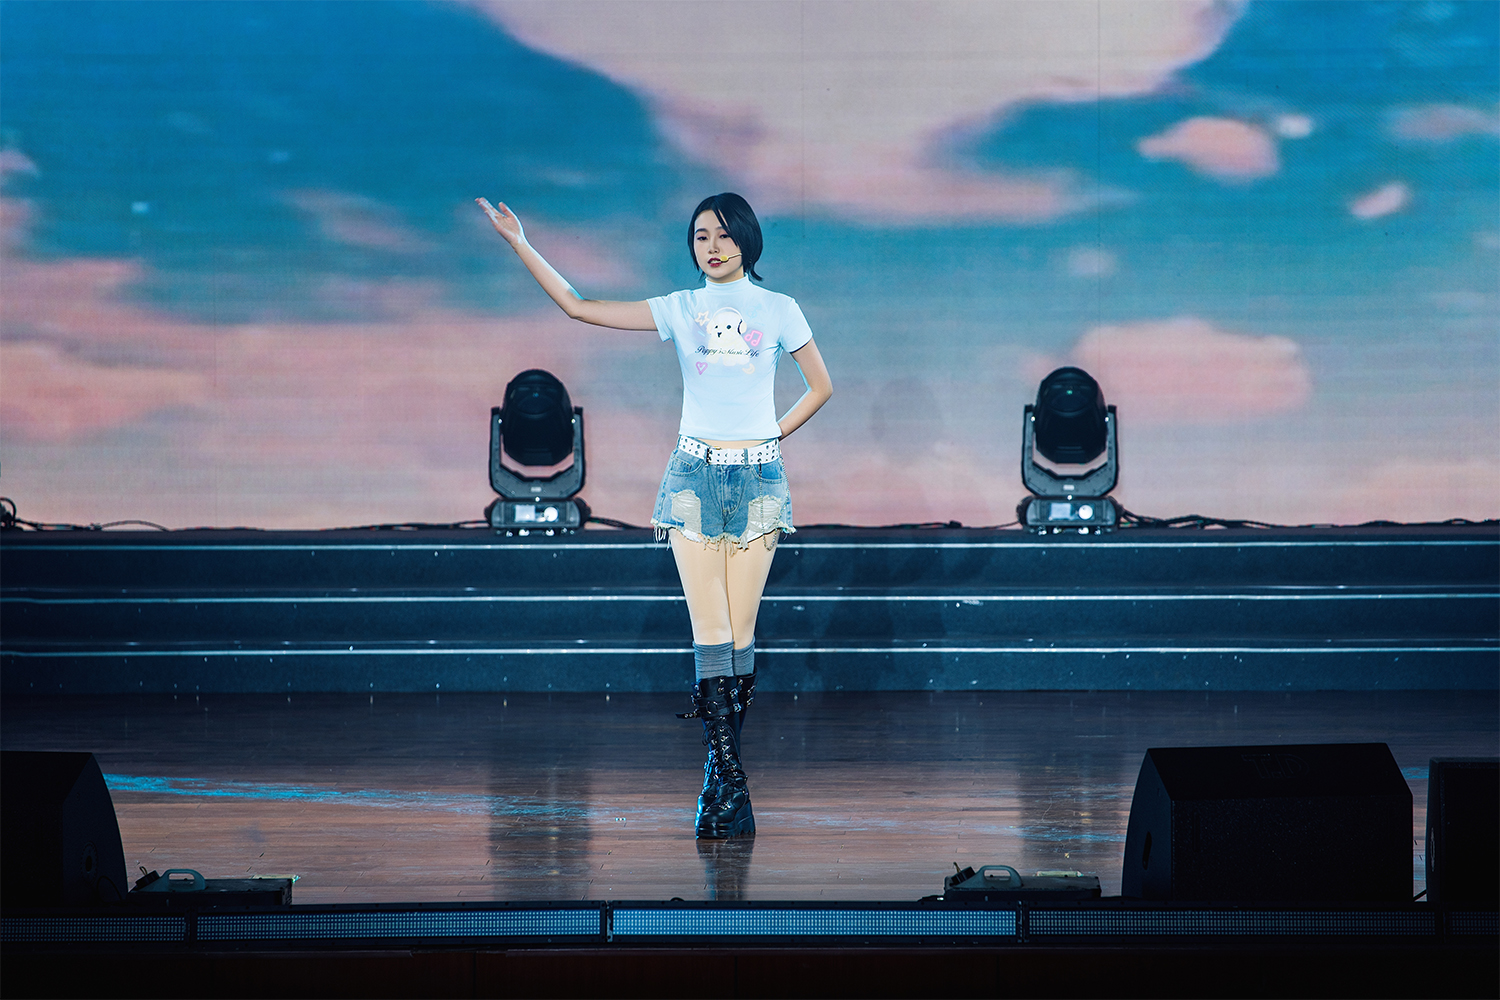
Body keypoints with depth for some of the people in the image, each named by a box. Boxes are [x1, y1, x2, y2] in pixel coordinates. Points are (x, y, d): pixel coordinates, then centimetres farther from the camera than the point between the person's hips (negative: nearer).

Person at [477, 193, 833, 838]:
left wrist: (773, 435, 6)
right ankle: (730, 783, -10)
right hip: (695, 476, 0)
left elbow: (821, 385, 16)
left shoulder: (777, 310, 6)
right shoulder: (681, 309, 7)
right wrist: (519, 243, -1)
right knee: (710, 630, -8)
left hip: (758, 478, 0)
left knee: (740, 632, 0)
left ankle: (721, 779, 5)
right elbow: (577, 307, 3)